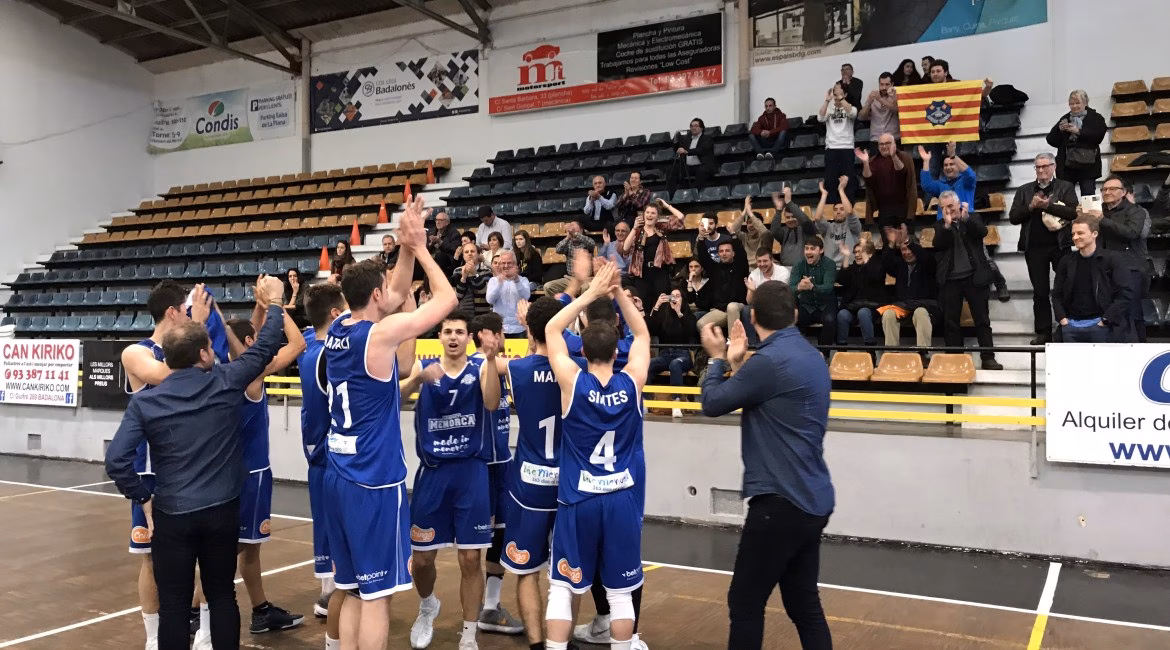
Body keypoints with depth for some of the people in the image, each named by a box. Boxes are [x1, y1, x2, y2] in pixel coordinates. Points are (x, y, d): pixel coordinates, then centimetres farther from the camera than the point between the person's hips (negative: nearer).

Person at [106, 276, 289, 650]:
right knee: (222, 596, 15)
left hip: (171, 515, -1)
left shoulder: (144, 402, -7)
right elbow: (266, 347, 5)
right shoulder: (225, 383, -8)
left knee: (174, 604, 8)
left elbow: (116, 460, -11)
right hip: (222, 510, 1)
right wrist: (274, 303, 19)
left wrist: (143, 498, 2)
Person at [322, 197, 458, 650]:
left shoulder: (337, 330, 6)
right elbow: (447, 299, -8)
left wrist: (407, 250, 11)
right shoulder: (380, 334, -16)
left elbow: (397, 296, 20)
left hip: (340, 477, 8)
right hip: (376, 482, -8)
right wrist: (419, 247, 1)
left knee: (354, 589, 16)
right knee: (377, 593, 1)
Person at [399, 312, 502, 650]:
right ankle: (428, 606, 40)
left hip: (471, 472, -1)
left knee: (470, 559, 0)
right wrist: (419, 378, -35)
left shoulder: (480, 368, 0)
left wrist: (490, 359, -33)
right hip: (432, 471, 1)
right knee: (420, 557, 9)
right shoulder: (424, 366, 2)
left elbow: (492, 402, -19)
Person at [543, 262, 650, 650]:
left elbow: (552, 330, 3)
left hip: (578, 499, -1)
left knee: (562, 587, 8)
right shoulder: (632, 382, -5)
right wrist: (618, 292, 4)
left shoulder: (572, 382, -9)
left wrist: (591, 293, 1)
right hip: (622, 498, 1)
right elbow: (642, 334, 11)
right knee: (620, 591, 10)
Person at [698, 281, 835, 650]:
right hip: (812, 500, 9)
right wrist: (737, 363, 22)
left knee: (745, 603, 1)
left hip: (782, 501, -9)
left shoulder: (770, 360, -18)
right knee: (803, 603, 15)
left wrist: (717, 359, 9)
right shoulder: (811, 356, 10)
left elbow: (712, 404, -6)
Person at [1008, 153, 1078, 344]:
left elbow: (1073, 212, -10)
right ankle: (1043, 332, 9)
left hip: (1060, 245, -2)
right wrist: (1031, 206, -11)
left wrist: (1047, 205, -17)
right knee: (1040, 291, 5)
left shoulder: (1065, 187, 4)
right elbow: (1013, 217, 4)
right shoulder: (1024, 190, 12)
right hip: (1034, 247, 2)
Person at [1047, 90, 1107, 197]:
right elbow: (1051, 141, 10)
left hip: (1087, 165, -3)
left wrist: (1079, 131, -13)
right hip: (1066, 165, 3)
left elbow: (1098, 136, -10)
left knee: (1088, 197, -2)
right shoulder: (1065, 119, 15)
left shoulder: (1095, 118, 6)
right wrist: (1059, 129, -7)